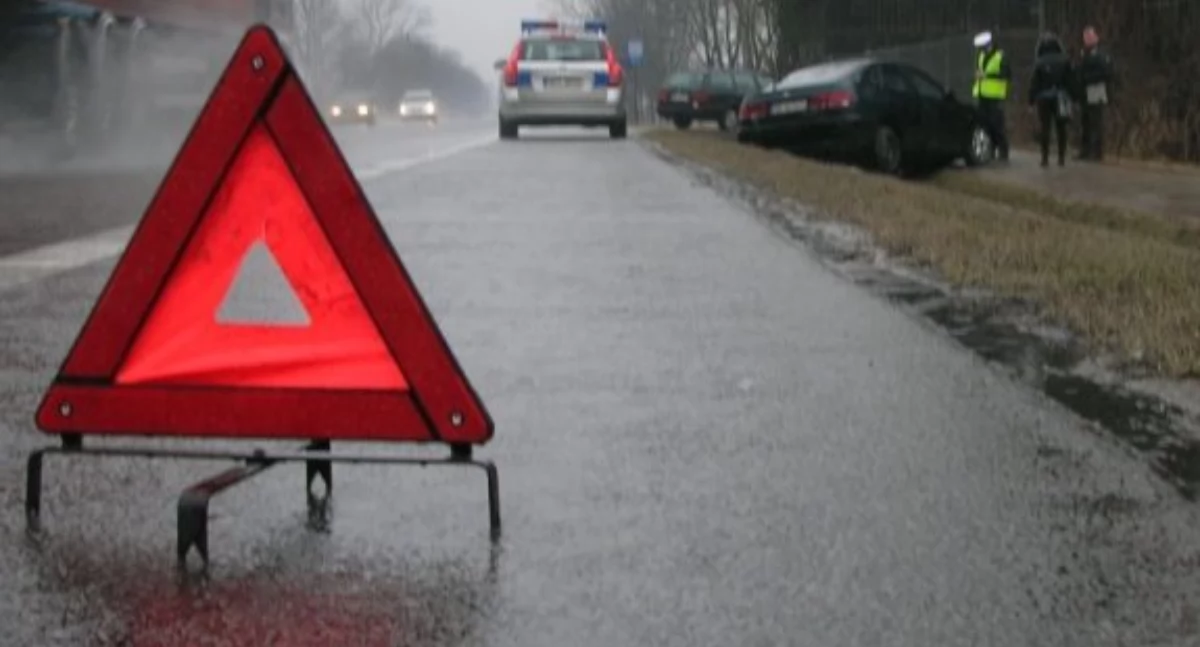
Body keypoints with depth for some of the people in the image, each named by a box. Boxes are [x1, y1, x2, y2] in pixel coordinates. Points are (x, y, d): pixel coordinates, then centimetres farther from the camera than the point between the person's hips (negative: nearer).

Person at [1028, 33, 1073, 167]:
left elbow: (1034, 82, -4)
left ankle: (1045, 158, -3)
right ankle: (1062, 157, 8)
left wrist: (1031, 99, 2)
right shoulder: (1064, 61, -1)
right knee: (1061, 128, 8)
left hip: (1044, 97, -1)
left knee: (1045, 128, 1)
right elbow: (1069, 80, 1)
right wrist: (1071, 96, 7)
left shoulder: (1039, 62, -5)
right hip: (1060, 98, 1)